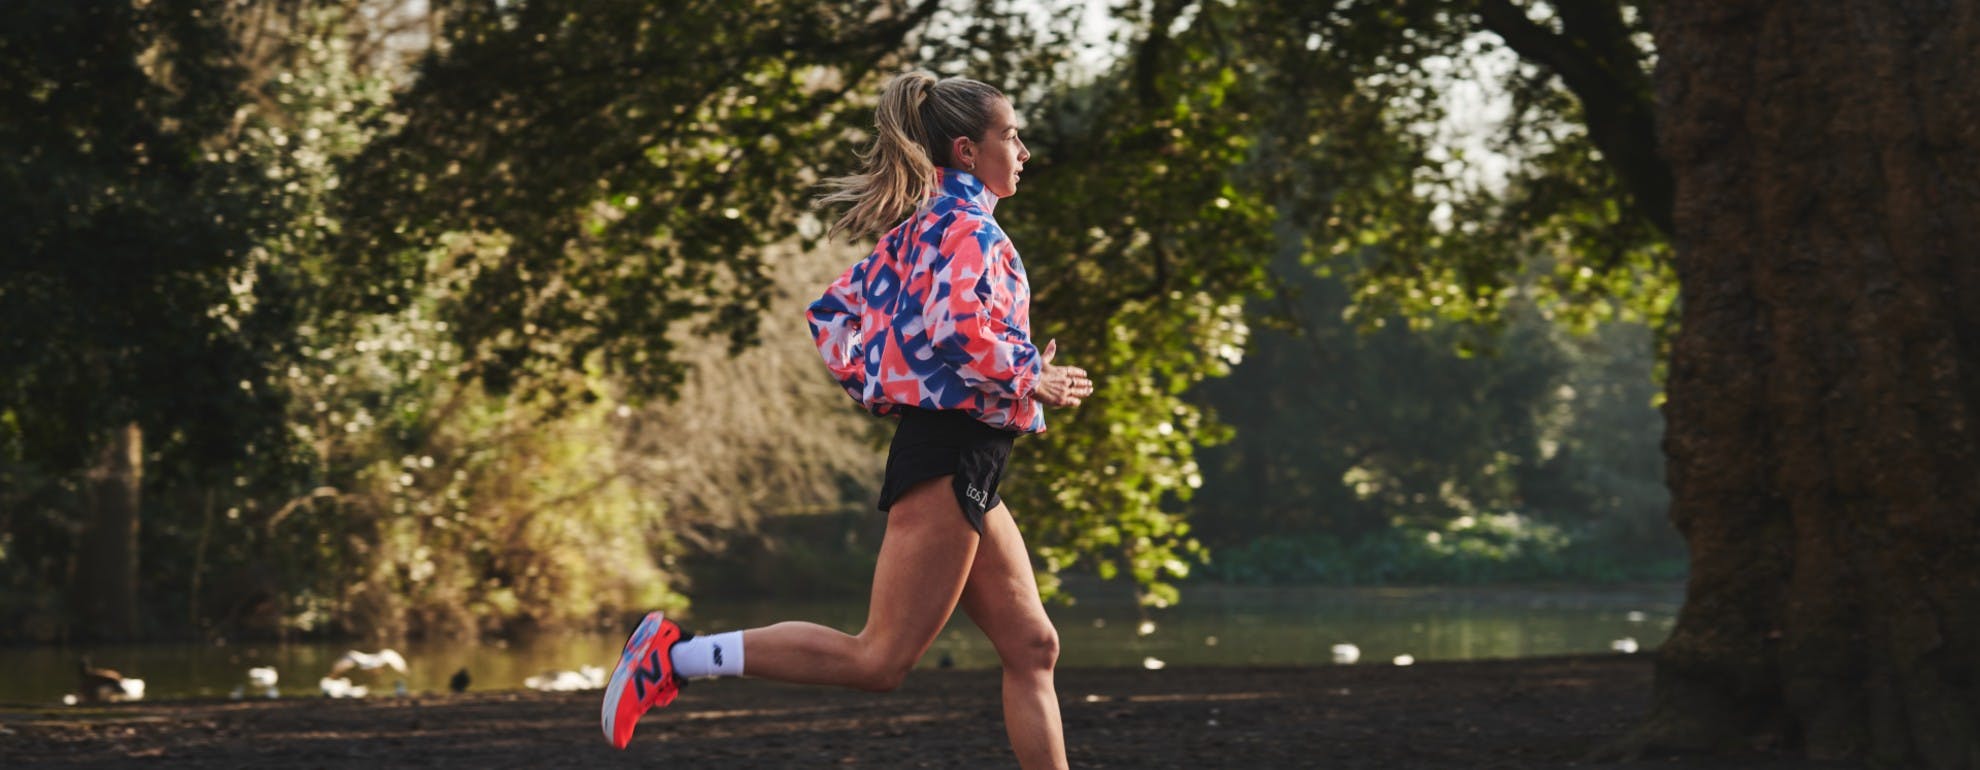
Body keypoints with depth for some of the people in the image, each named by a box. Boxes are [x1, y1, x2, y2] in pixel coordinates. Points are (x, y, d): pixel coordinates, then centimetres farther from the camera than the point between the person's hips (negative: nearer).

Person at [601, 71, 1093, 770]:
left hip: (950, 461, 11)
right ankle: (677, 656, -10)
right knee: (879, 661, -10)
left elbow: (832, 312, 20)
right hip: (951, 456, -11)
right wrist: (1033, 382, -14)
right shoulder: (969, 224, -11)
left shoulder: (923, 227, 17)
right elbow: (963, 330, -28)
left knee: (1030, 647, 9)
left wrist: (881, 390, 17)